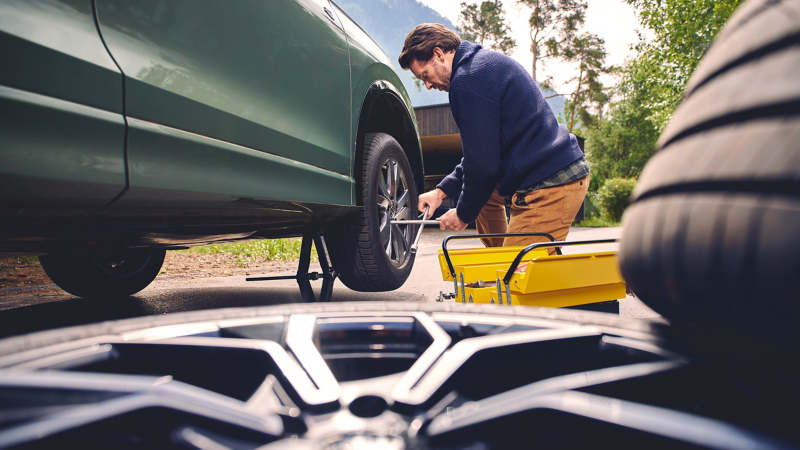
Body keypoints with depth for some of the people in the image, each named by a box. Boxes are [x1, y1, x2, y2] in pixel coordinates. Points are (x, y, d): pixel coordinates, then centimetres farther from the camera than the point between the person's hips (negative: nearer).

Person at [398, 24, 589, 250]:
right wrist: (442, 191, 15)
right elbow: (482, 151, 21)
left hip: (549, 187, -11)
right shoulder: (485, 62, 18)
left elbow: (483, 161, -15)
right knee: (480, 193, 26)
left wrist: (464, 214, 0)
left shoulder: (468, 80, -15)